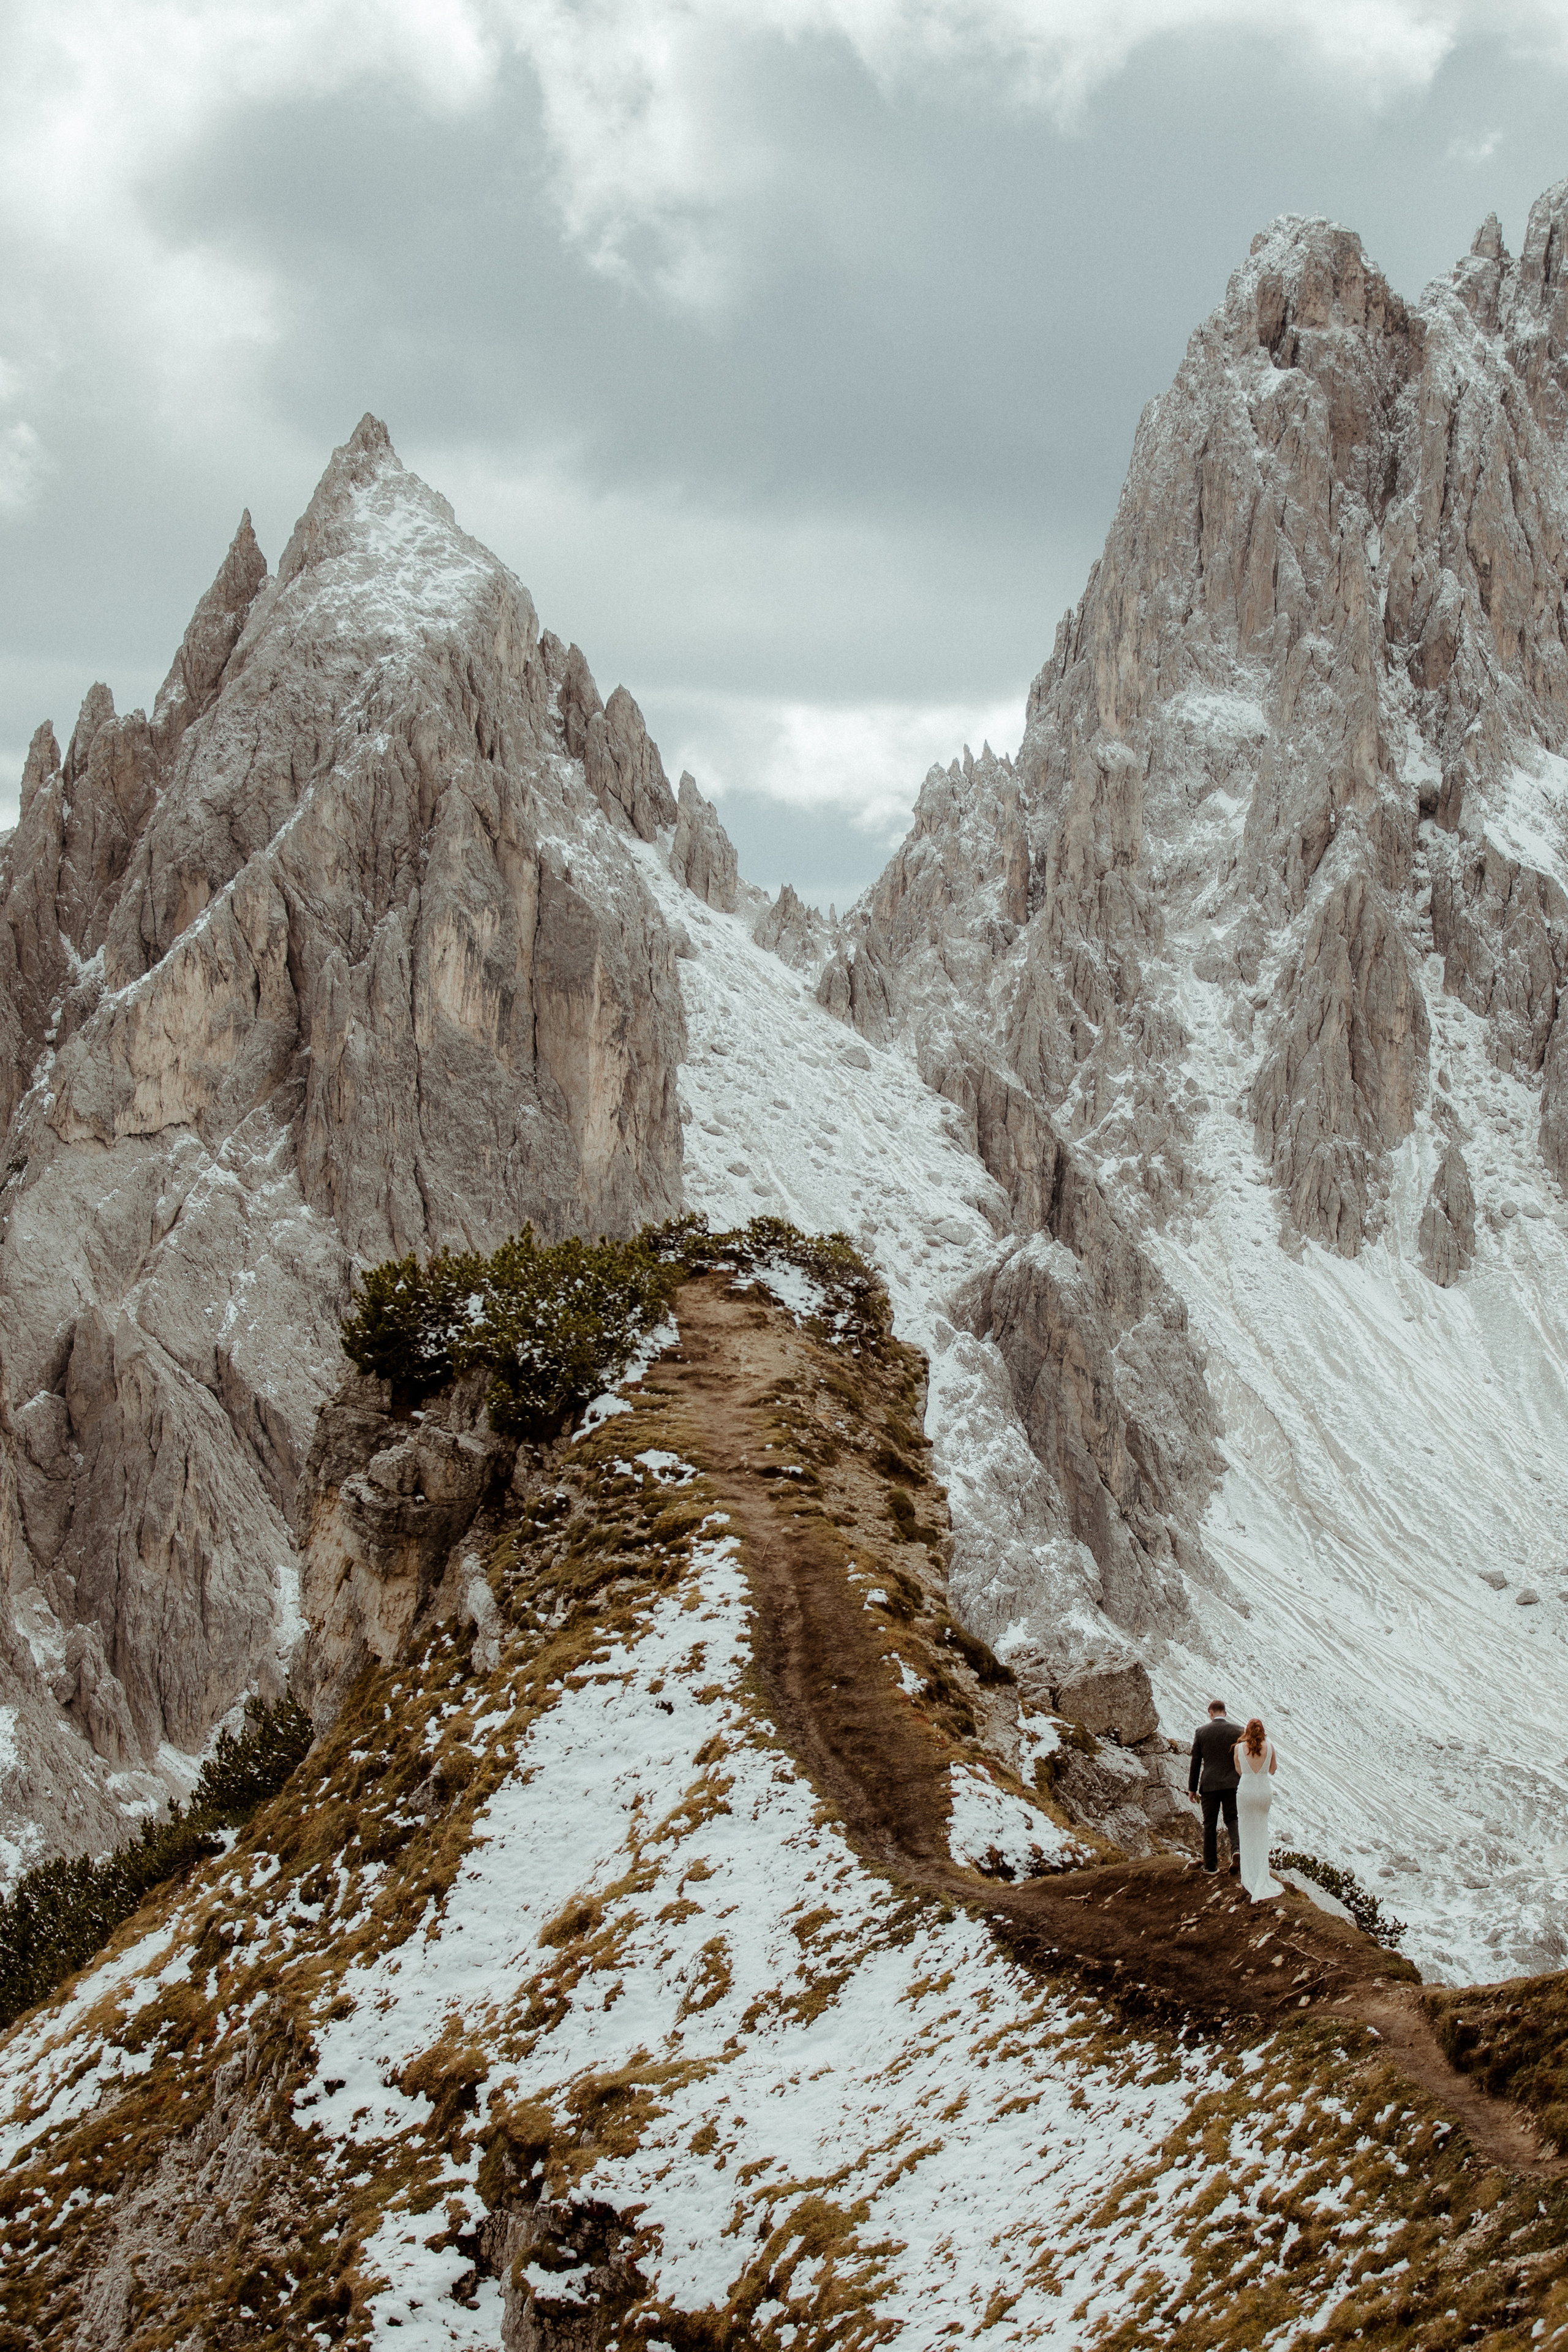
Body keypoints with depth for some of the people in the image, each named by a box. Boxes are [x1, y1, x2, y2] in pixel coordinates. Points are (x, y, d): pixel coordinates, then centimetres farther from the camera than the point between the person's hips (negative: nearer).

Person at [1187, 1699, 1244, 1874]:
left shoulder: (1201, 1732, -2)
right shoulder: (1238, 1731, -1)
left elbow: (1195, 1762, 1)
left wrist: (1192, 1789, 7)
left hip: (1210, 1785, -1)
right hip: (1232, 1784, 1)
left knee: (1210, 1825, 10)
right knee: (1232, 1820, 11)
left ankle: (1211, 1864, 14)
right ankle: (1237, 1849, -16)